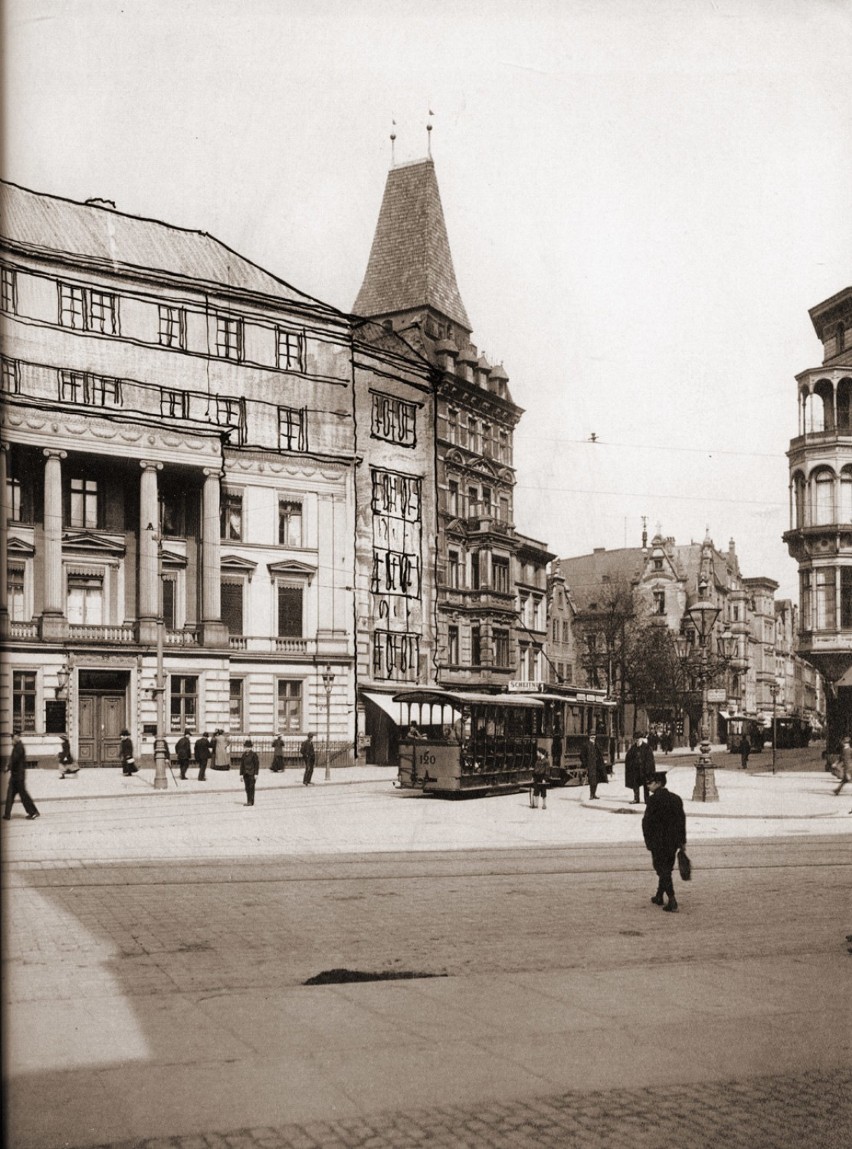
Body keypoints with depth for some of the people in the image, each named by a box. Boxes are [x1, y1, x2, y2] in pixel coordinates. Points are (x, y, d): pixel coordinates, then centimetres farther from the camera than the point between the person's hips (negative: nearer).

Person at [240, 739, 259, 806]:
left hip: (251, 774, -6)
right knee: (247, 788, 7)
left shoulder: (253, 754, -7)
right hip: (246, 774, 6)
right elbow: (241, 765, 12)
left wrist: (256, 774, -11)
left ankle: (251, 801, -2)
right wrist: (241, 774, 9)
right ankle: (248, 801, 13)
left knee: (251, 787, -5)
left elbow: (257, 764, -7)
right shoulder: (244, 755, 9)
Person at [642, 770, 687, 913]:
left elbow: (647, 821, -15)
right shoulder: (676, 798, 6)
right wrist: (682, 840, 14)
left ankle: (672, 901, -8)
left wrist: (648, 839, -2)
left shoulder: (654, 800, -15)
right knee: (666, 869, 18)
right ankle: (659, 896, 31)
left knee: (663, 870, -1)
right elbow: (682, 819, 9)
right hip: (673, 841, 7)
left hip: (658, 842, -7)